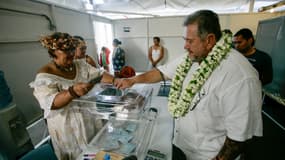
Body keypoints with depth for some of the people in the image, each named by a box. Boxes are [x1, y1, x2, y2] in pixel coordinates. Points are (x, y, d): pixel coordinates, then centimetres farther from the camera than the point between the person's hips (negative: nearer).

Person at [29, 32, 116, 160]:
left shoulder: (80, 64, -1)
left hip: (89, 117, 5)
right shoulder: (44, 76, -17)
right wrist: (72, 91, -46)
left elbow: (99, 74, -6)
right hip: (67, 125, -4)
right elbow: (51, 103, -28)